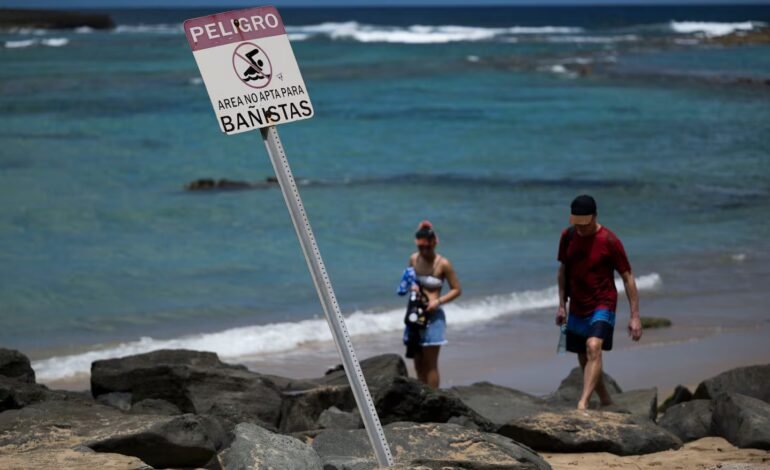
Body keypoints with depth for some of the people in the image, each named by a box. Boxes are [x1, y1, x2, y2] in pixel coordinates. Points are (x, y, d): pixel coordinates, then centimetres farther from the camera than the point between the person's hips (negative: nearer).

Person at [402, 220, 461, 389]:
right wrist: (411, 286, -5)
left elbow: (456, 290, -5)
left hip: (433, 316, -5)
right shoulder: (414, 259, 3)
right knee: (418, 364, 10)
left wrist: (438, 301, -19)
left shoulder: (443, 264, -11)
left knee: (430, 365, -2)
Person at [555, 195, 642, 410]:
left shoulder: (609, 241, -14)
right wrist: (562, 305, 11)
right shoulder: (568, 237, 0)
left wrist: (635, 316, -13)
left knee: (593, 348, -27)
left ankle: (583, 404, -36)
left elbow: (628, 277, -10)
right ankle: (606, 401, 32)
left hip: (602, 306, -6)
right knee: (584, 360, 12)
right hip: (577, 309, 6)